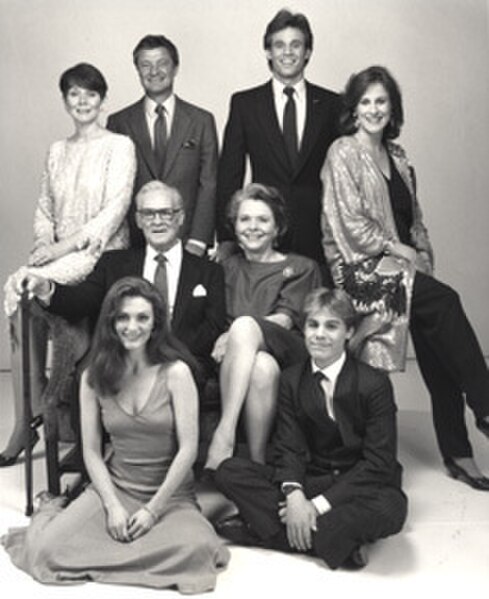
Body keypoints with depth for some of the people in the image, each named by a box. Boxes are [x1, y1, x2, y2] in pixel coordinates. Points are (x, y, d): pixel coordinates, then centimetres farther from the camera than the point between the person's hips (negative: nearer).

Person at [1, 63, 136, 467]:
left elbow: (115, 210, -10)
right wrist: (44, 246, -3)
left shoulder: (119, 146, 0)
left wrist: (68, 246, -16)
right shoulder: (57, 151, 18)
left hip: (99, 252, -5)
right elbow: (45, 209, 17)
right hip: (59, 254, 5)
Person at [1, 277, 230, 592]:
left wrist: (152, 510, -13)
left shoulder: (176, 372, -9)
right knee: (49, 549, -22)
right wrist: (112, 506, -12)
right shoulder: (93, 377, 0)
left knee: (195, 549, -32)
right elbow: (91, 451, 1)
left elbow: (188, 449, -11)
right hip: (114, 485, 1)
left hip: (170, 490, -1)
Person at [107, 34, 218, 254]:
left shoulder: (201, 121, 6)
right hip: (134, 243, 0)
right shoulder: (119, 122, 7)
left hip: (186, 243, 0)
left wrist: (197, 241, -9)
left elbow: (209, 185, 2)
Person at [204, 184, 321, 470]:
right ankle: (257, 463, -34)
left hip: (289, 354, -1)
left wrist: (236, 334, -17)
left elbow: (287, 318, 1)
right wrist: (238, 337, -11)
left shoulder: (301, 267, 19)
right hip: (238, 360, 2)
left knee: (245, 325, -35)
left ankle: (224, 434, -40)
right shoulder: (228, 267, 27)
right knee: (262, 366, -38)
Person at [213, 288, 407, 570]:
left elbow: (378, 462, -13)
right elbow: (289, 448, -2)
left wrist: (319, 504, -21)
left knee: (390, 509, -38)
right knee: (230, 472, -16)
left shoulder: (375, 383, -9)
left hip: (359, 485, -3)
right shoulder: (292, 380, 4)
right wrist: (293, 495, -25)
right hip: (309, 481, 3)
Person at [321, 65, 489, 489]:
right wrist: (400, 250, -11)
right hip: (363, 267, -7)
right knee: (445, 303, -29)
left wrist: (423, 258, 3)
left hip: (404, 267, 7)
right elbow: (351, 223, -11)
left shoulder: (395, 155, 17)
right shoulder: (343, 154, -3)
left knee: (439, 360, -1)